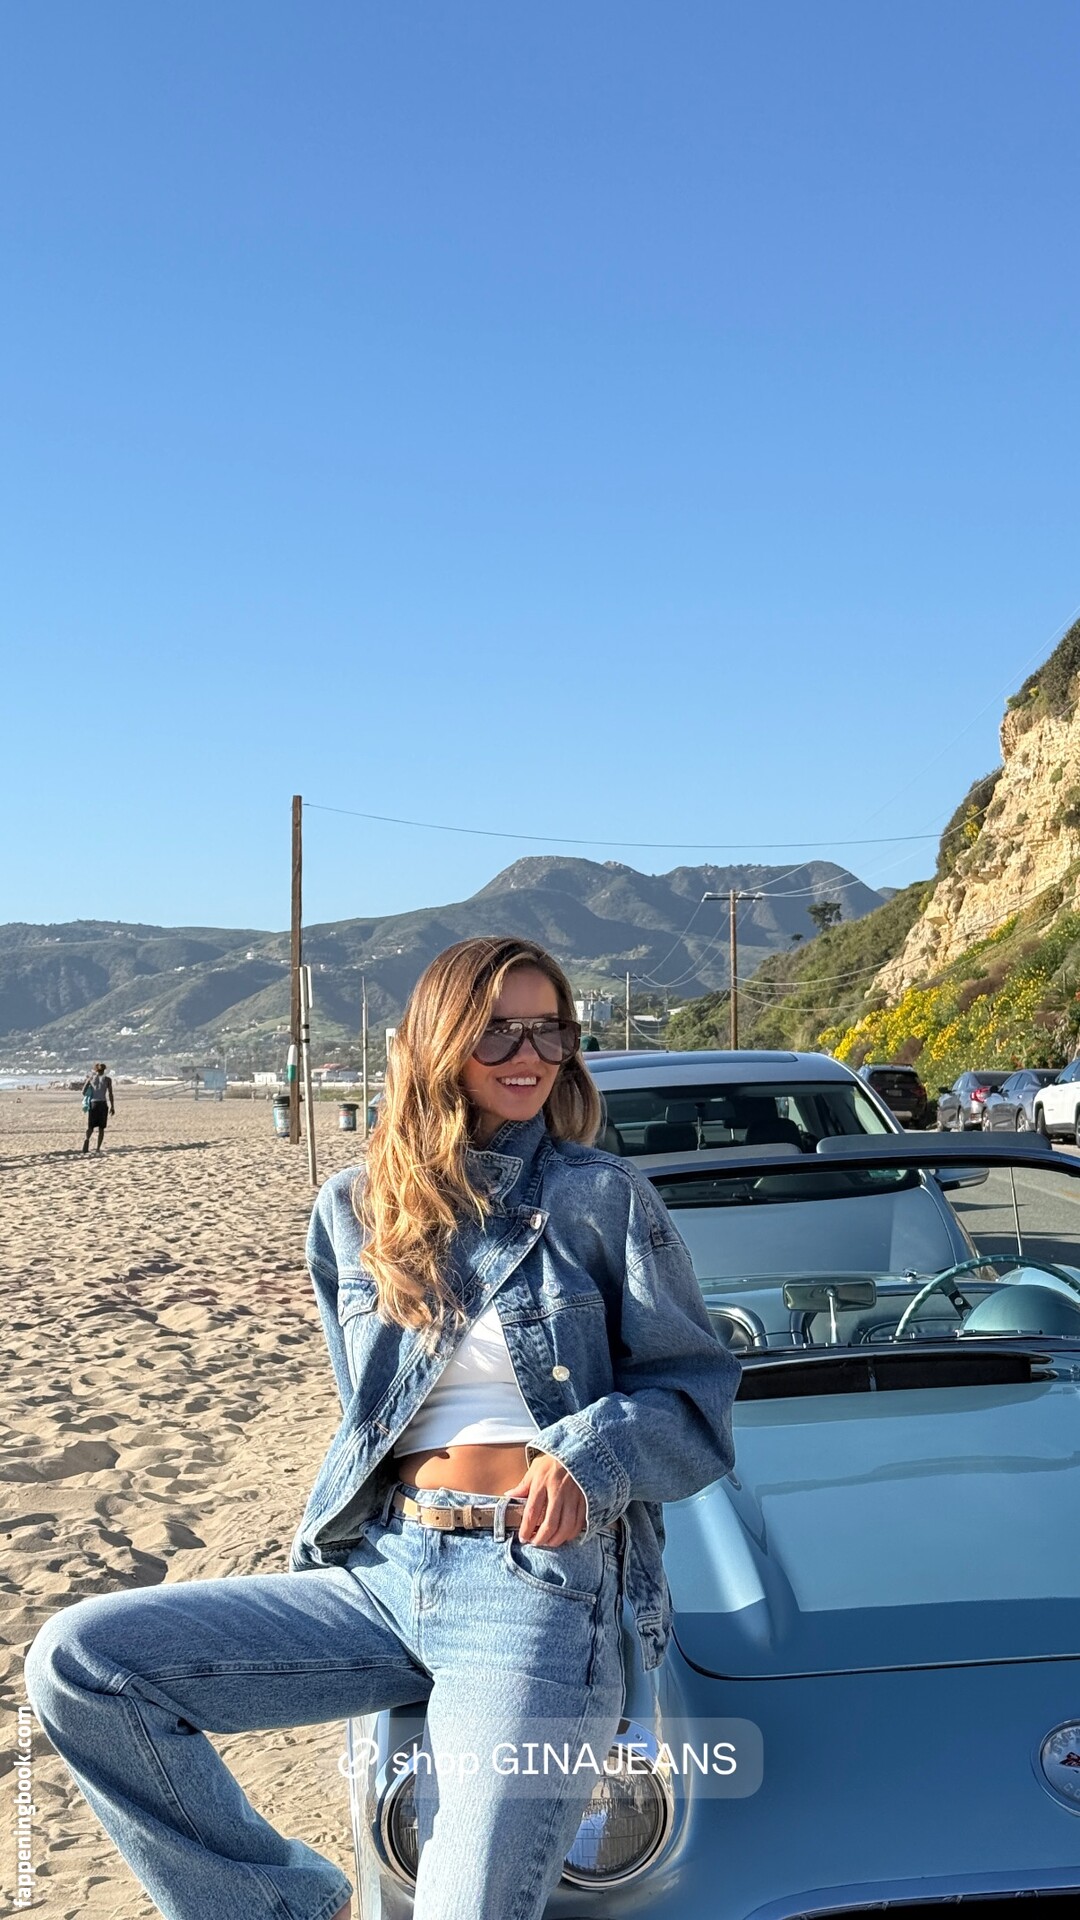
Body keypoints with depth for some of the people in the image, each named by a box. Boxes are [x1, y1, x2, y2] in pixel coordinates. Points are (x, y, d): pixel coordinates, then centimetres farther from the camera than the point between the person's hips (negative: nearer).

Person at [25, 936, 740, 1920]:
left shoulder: (602, 1196, 1)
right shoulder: (358, 1209, 11)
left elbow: (695, 1387, -1)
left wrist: (591, 1455, -19)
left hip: (535, 1579, -4)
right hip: (379, 1565, 5)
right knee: (77, 1662, -9)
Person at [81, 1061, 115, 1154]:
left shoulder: (91, 1078, 7)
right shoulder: (107, 1079, 3)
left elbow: (83, 1092, 2)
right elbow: (110, 1094, -5)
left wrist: (87, 1098, 23)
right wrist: (112, 1107, -1)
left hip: (93, 1103, 1)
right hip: (103, 1104, -1)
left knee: (90, 1126, 7)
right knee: (101, 1128, 8)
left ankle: (87, 1139, -25)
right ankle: (98, 1148, 1)